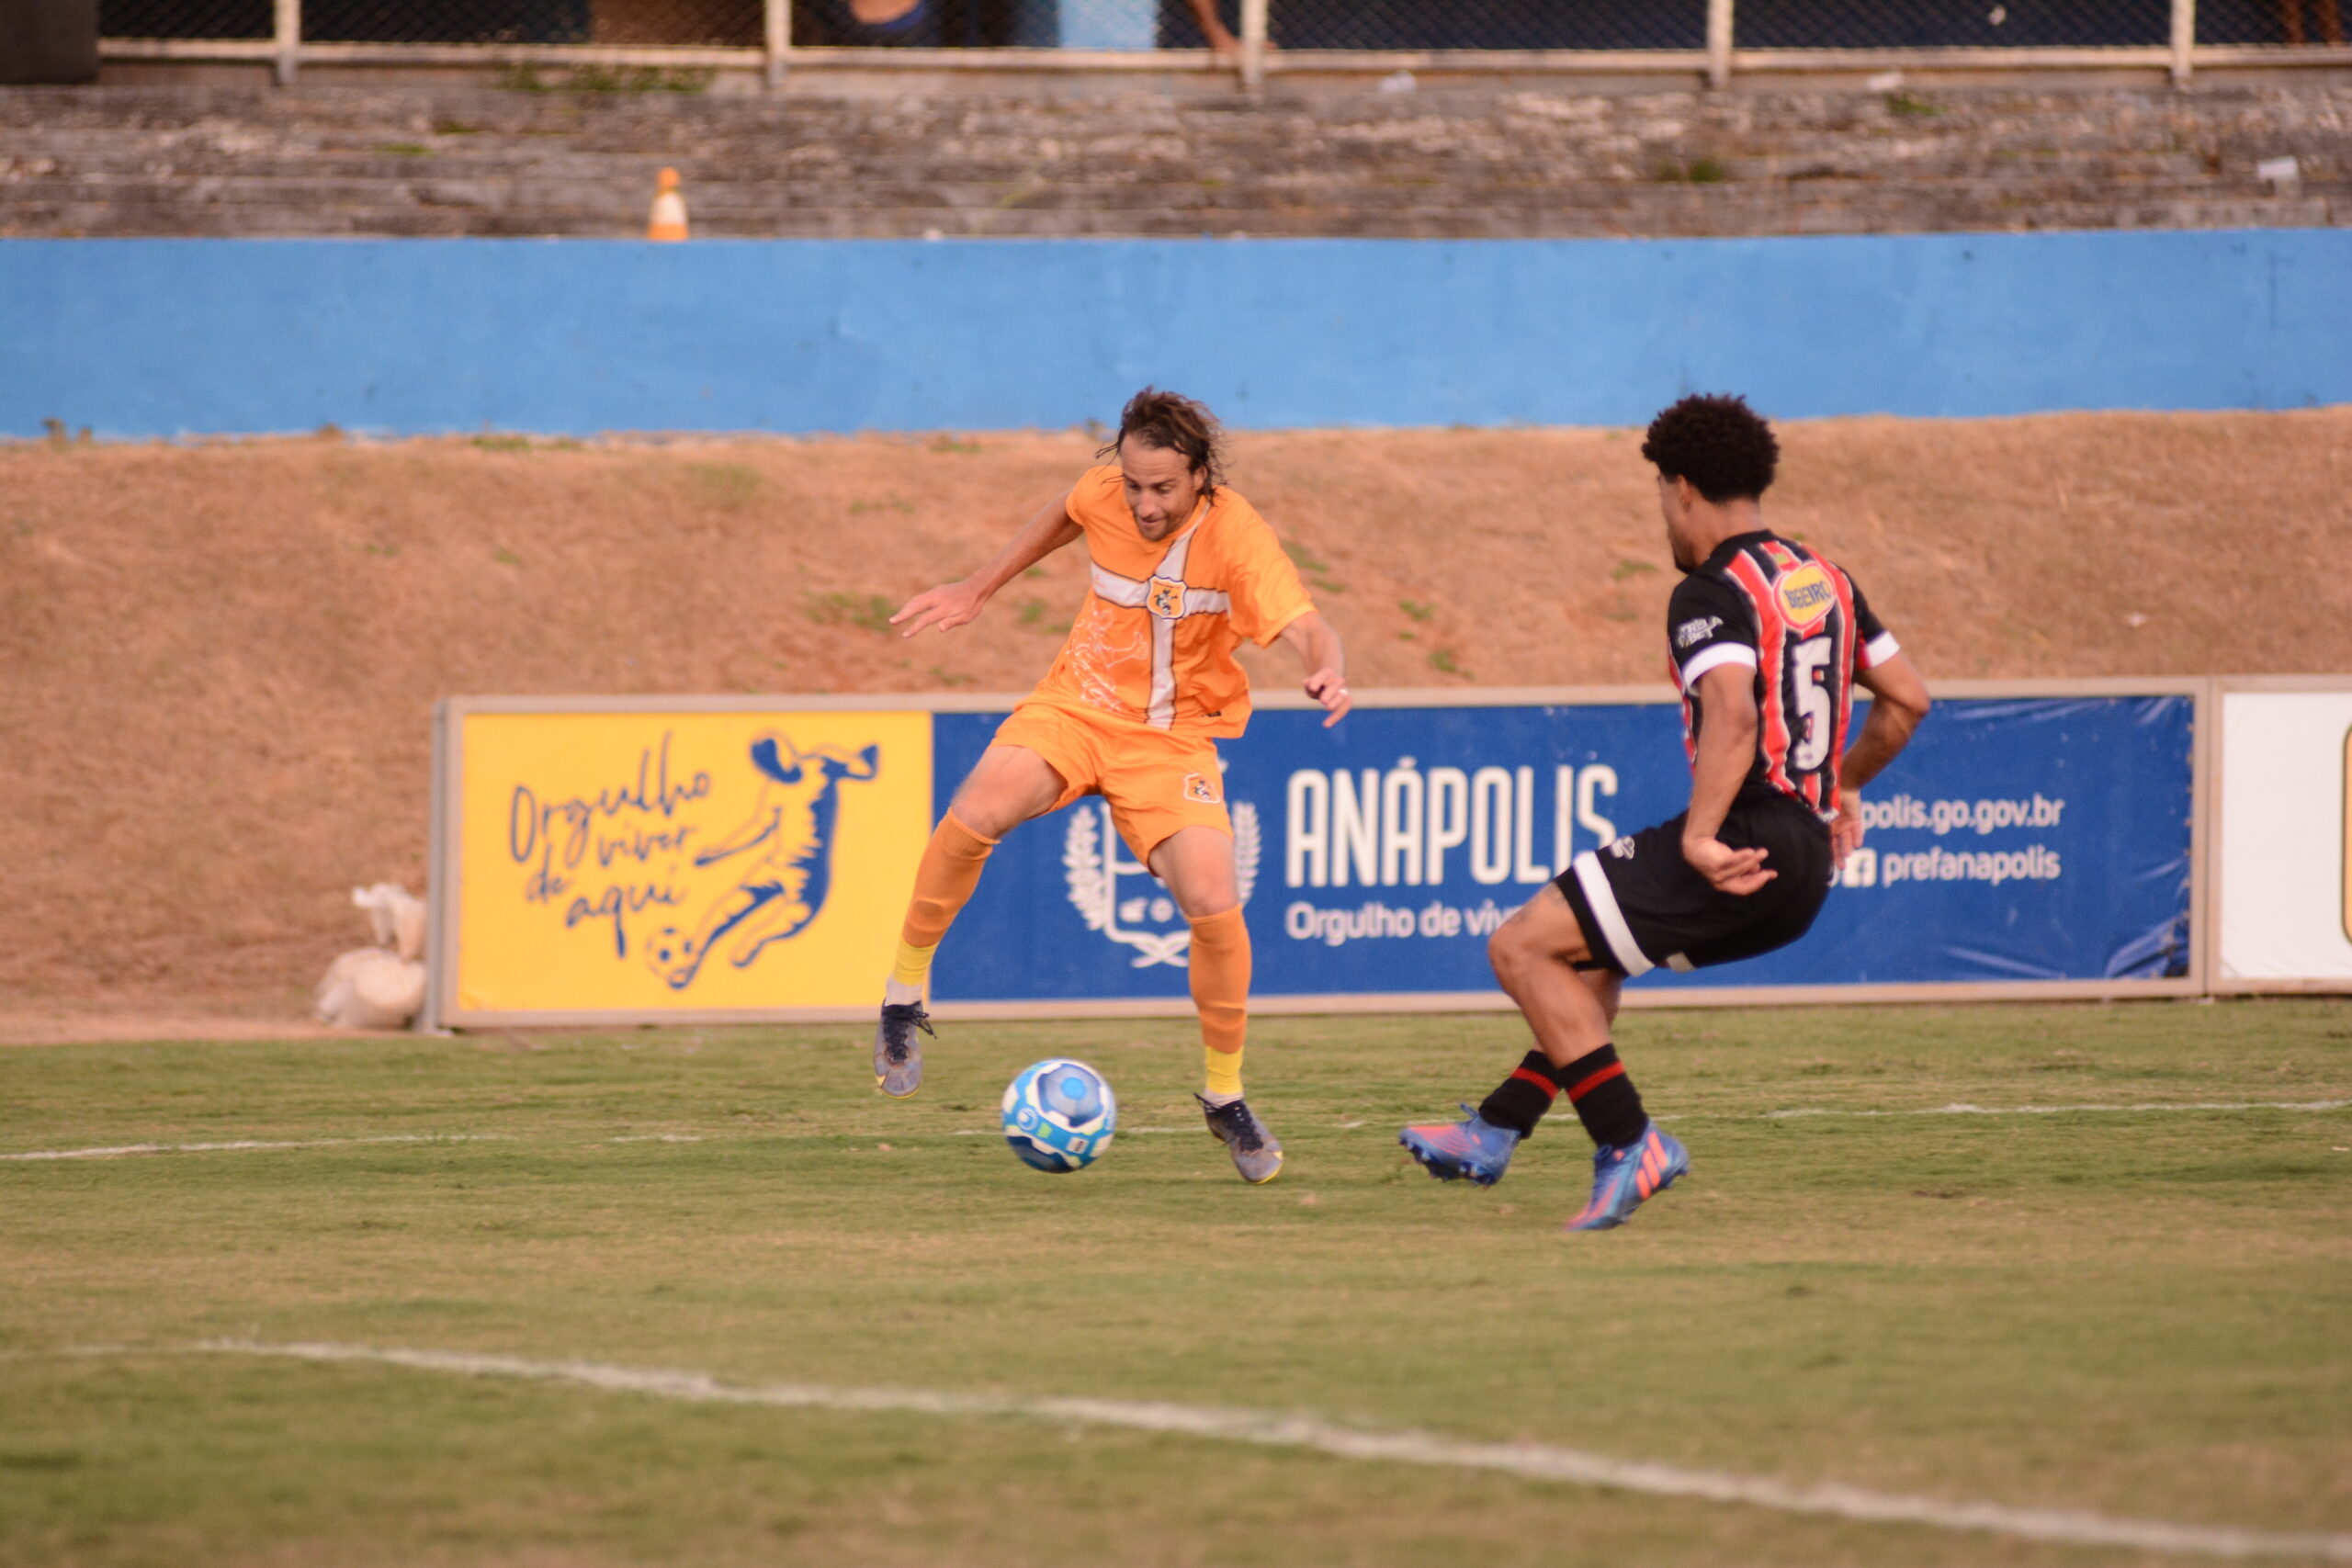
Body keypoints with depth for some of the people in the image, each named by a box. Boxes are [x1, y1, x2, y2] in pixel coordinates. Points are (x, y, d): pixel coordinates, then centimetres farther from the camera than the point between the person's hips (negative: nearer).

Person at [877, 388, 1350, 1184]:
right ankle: (904, 996, -8)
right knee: (975, 814, -29)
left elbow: (1306, 627, -33)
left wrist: (1326, 671, -55)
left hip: (1173, 737, -2)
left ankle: (1226, 1099, 7)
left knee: (1215, 908, -18)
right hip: (1078, 706, 2)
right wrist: (977, 589, 20)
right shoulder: (1103, 495, -9)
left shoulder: (1236, 534, -20)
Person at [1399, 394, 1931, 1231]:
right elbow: (1907, 699, 21)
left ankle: (1630, 1145, -10)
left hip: (1746, 844, -10)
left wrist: (1700, 839, -30)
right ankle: (1495, 1133, 27)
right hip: (1807, 863, 10)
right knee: (1592, 949, 28)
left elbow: (1732, 714, -29)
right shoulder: (1825, 580, 15)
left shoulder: (1710, 596, -11)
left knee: (1522, 946, -6)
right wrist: (1842, 785, 33)